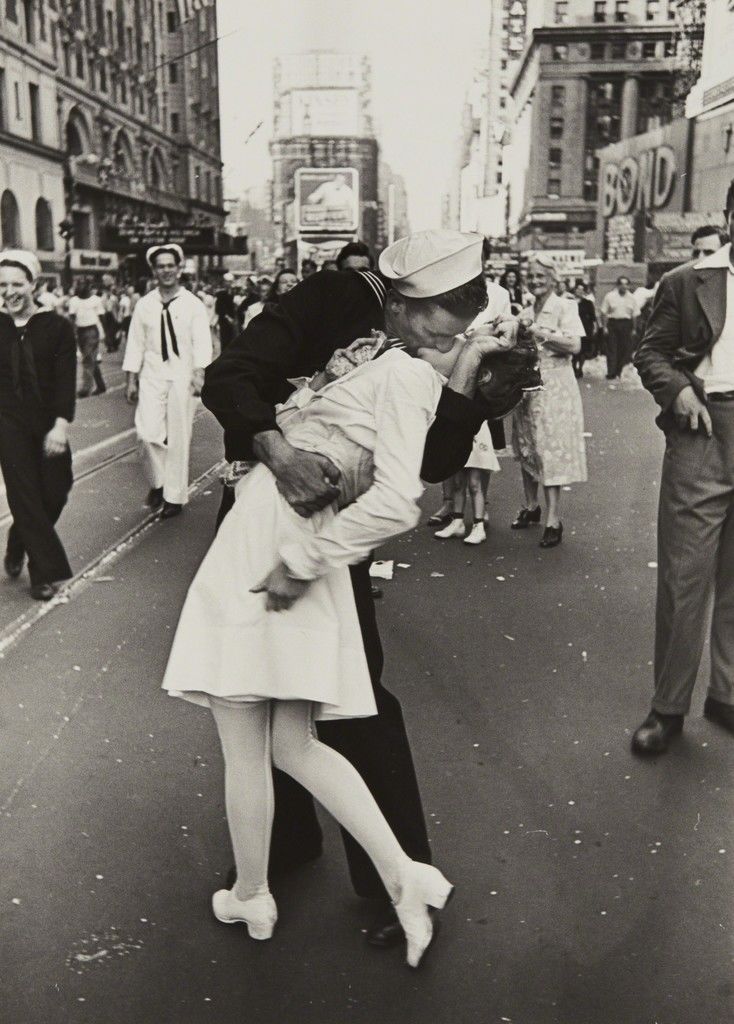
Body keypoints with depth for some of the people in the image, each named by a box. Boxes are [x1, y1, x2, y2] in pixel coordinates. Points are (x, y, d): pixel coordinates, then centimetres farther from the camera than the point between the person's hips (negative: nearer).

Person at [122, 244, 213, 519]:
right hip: (151, 376, 2)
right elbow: (135, 344, 9)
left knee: (178, 438, 3)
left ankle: (175, 496, 16)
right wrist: (131, 380, 5)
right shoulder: (144, 305, 7)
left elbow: (202, 342, -8)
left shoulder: (193, 305, 0)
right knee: (148, 432, -11)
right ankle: (157, 481, 16)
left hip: (182, 377, -1)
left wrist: (199, 373, -22)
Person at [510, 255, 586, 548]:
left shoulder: (564, 307, -4)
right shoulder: (526, 311, 13)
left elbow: (574, 345, -17)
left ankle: (553, 520, -5)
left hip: (553, 387, -6)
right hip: (526, 385, 6)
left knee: (550, 449, -8)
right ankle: (531, 506, 26)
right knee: (526, 448, 11)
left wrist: (540, 333, -17)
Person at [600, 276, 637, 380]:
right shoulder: (610, 296, 0)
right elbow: (603, 313, 0)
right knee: (612, 349, -4)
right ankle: (611, 373, -2)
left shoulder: (631, 297, 9)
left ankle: (619, 373, 13)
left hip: (626, 324, 3)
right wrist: (604, 327, -7)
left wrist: (633, 328, 6)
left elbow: (634, 315, 11)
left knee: (625, 349, 3)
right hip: (612, 323, -3)